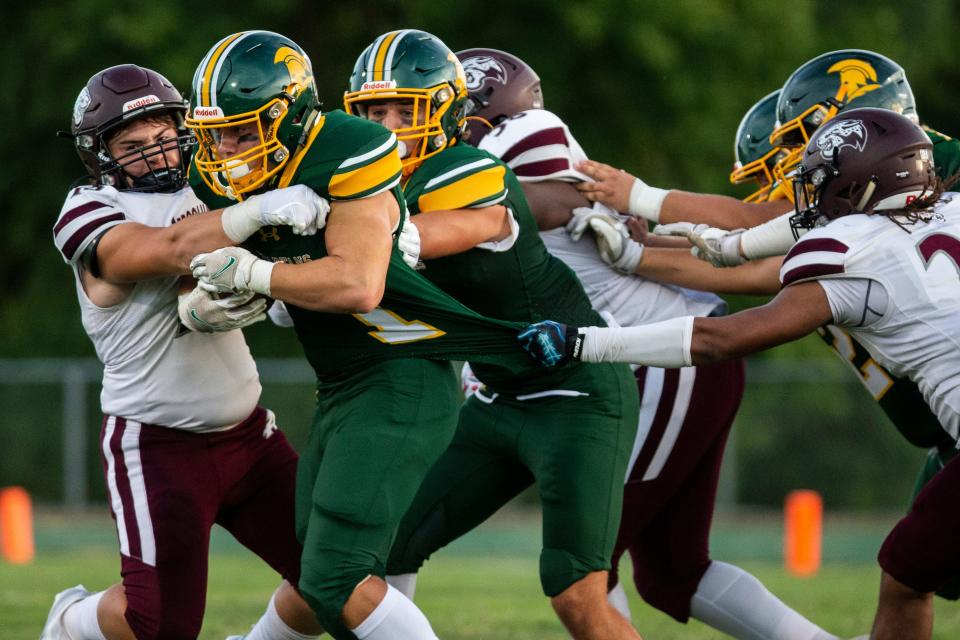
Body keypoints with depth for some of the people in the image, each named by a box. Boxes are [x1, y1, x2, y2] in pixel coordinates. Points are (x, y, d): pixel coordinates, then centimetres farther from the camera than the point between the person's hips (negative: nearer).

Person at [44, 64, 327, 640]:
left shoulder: (204, 194, 8)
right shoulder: (91, 216, -12)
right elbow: (172, 249, -29)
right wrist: (262, 209, -44)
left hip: (247, 430, 6)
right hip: (157, 446, -6)